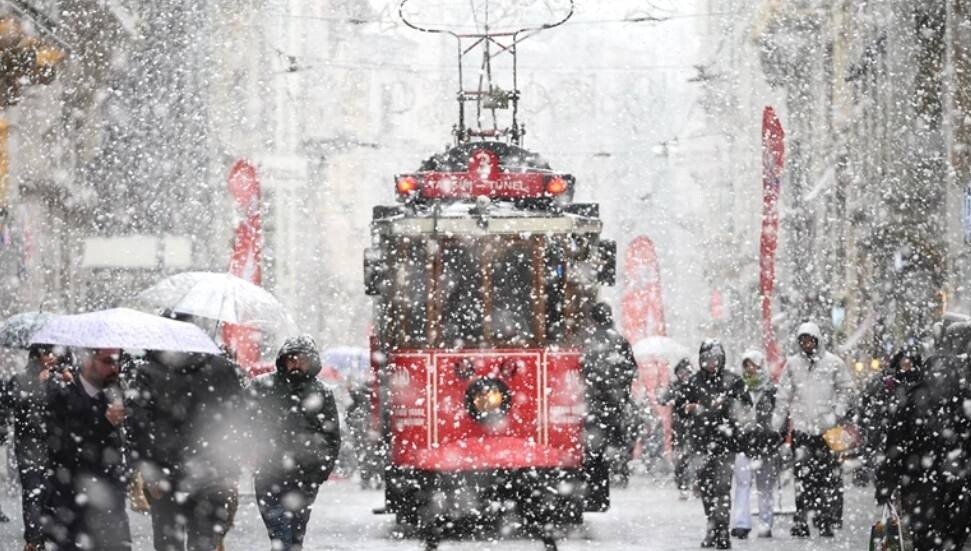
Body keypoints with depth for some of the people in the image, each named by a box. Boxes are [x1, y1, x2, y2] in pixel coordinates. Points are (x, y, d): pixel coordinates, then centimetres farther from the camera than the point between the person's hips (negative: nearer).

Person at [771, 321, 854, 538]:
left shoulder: (833, 363, 3)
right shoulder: (792, 364, 9)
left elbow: (846, 389, 9)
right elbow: (783, 397, 12)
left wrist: (837, 414, -3)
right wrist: (777, 425, 8)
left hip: (827, 428, -1)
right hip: (801, 428, 1)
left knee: (830, 476, -3)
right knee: (802, 475, -2)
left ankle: (827, 520, 3)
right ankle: (801, 521, 1)